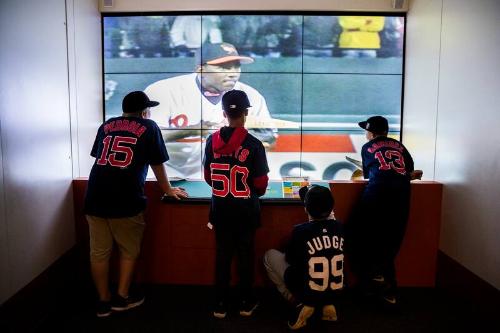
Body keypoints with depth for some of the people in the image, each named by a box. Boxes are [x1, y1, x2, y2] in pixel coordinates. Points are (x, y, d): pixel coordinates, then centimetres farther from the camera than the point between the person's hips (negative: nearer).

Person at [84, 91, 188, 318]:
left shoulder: (106, 125, 19)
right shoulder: (148, 127, 7)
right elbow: (157, 165, 11)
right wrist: (168, 190, 25)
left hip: (95, 197, 4)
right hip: (126, 200, -4)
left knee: (99, 252, 11)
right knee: (129, 251, 14)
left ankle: (103, 302, 22)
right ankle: (122, 298, 22)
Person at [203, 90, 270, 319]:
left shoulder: (212, 141, -4)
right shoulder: (253, 144, -14)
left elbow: (207, 177, 4)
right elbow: (261, 184, -11)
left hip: (220, 209, 3)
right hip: (245, 210, -2)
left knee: (222, 255, 13)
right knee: (245, 255, 12)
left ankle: (220, 305, 21)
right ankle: (246, 303, 24)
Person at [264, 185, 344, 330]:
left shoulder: (300, 231, -21)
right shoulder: (339, 227, -9)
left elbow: (290, 260, -3)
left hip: (306, 291, -4)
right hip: (334, 293, 4)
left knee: (270, 255, 12)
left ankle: (301, 303, 3)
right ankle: (328, 304, 13)